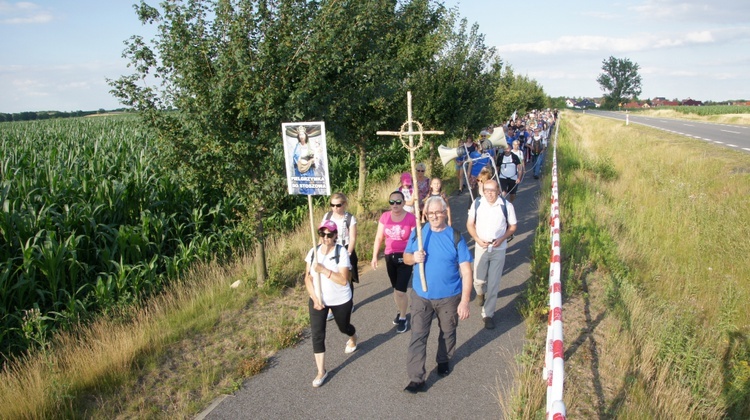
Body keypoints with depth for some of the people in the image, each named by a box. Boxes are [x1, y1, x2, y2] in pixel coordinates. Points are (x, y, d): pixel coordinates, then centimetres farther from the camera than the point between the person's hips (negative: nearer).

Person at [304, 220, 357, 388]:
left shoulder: (341, 252, -19)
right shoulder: (313, 252, -6)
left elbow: (343, 280, -24)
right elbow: (308, 278, -3)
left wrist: (323, 270, -32)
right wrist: (315, 298, -14)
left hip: (341, 301, -3)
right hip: (317, 300, 3)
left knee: (344, 327, 21)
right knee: (317, 335, -3)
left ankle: (353, 338, 58)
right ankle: (321, 372, 11)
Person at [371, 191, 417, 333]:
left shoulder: (411, 218, -13)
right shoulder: (385, 217, -2)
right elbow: (379, 237, 4)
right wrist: (374, 256, 4)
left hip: (405, 257, -4)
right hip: (390, 257, 4)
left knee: (400, 290, -7)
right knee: (396, 289, 18)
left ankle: (403, 318, 15)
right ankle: (400, 312, 40)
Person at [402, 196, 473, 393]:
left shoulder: (455, 237, -13)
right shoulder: (418, 233, -5)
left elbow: (466, 271, -13)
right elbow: (405, 257, 6)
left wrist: (464, 301, -18)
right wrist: (413, 257, -19)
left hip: (449, 297, -1)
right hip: (421, 296, 1)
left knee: (448, 332, 19)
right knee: (418, 336, -1)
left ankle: (444, 360, 46)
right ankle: (416, 378, 7)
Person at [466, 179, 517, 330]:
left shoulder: (506, 206, -11)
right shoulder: (477, 204, -7)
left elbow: (512, 226, 1)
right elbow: (470, 224, 2)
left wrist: (502, 239, -16)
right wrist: (477, 239, -13)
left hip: (498, 249, -1)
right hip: (481, 248, 1)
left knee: (493, 284, 3)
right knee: (479, 280, 8)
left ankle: (488, 314, 17)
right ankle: (480, 293, 45)